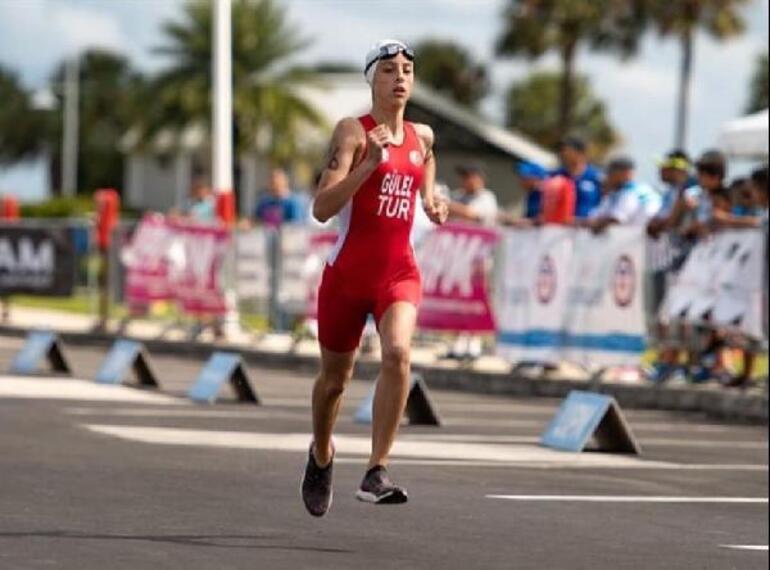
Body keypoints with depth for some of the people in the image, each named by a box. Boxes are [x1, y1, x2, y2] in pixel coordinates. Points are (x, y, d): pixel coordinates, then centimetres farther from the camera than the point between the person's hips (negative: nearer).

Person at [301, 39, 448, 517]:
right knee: (335, 377, 12)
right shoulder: (353, 131, -7)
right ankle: (322, 455, 43)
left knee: (398, 352, -26)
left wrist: (434, 206, 9)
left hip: (399, 271, 2)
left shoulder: (422, 137, 8)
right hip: (348, 270, -2)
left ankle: (377, 473, -26)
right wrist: (370, 163, -28)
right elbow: (322, 208, -18)